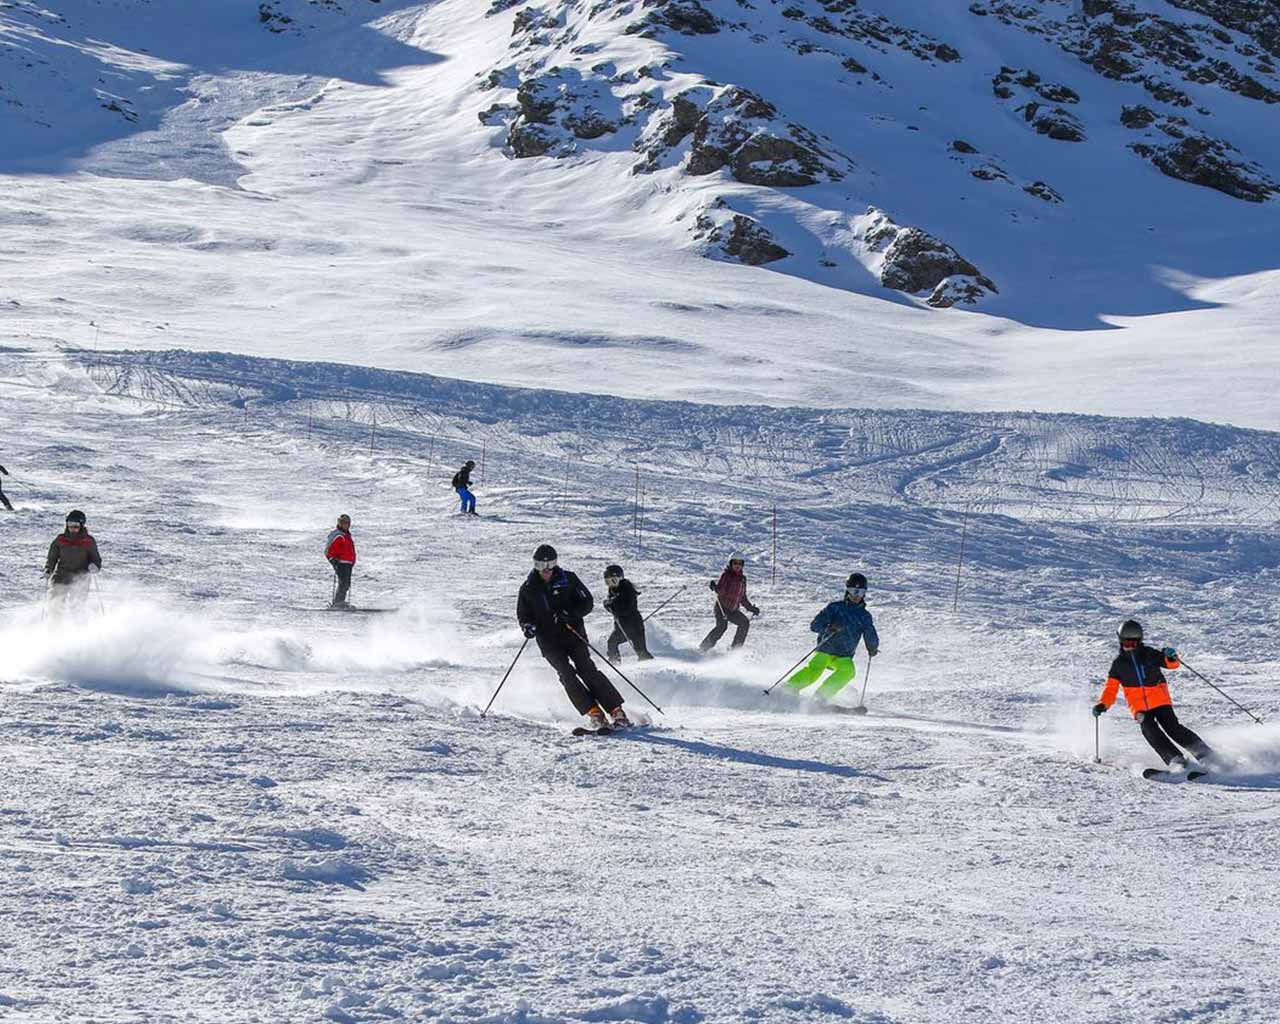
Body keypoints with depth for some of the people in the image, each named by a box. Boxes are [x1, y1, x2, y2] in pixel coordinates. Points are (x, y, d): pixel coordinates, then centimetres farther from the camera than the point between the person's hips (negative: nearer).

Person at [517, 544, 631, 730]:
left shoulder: (567, 579, 1)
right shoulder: (528, 588, 5)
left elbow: (587, 602, 0)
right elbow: (523, 615, 14)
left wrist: (570, 614, -18)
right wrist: (528, 626, -9)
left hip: (573, 633, -1)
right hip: (549, 641, 1)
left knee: (586, 668, -16)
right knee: (566, 673, -18)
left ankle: (617, 712, -16)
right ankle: (594, 713, -20)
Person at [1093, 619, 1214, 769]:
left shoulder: (1149, 654, 2)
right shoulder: (1119, 663, 6)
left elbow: (1173, 664, -2)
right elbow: (1111, 688, 7)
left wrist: (1171, 657, -25)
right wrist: (1102, 704, -10)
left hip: (1160, 701, -1)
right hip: (1140, 707, 1)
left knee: (1172, 727, -15)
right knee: (1149, 729, -25)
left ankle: (1203, 753, -7)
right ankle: (1175, 759, -29)